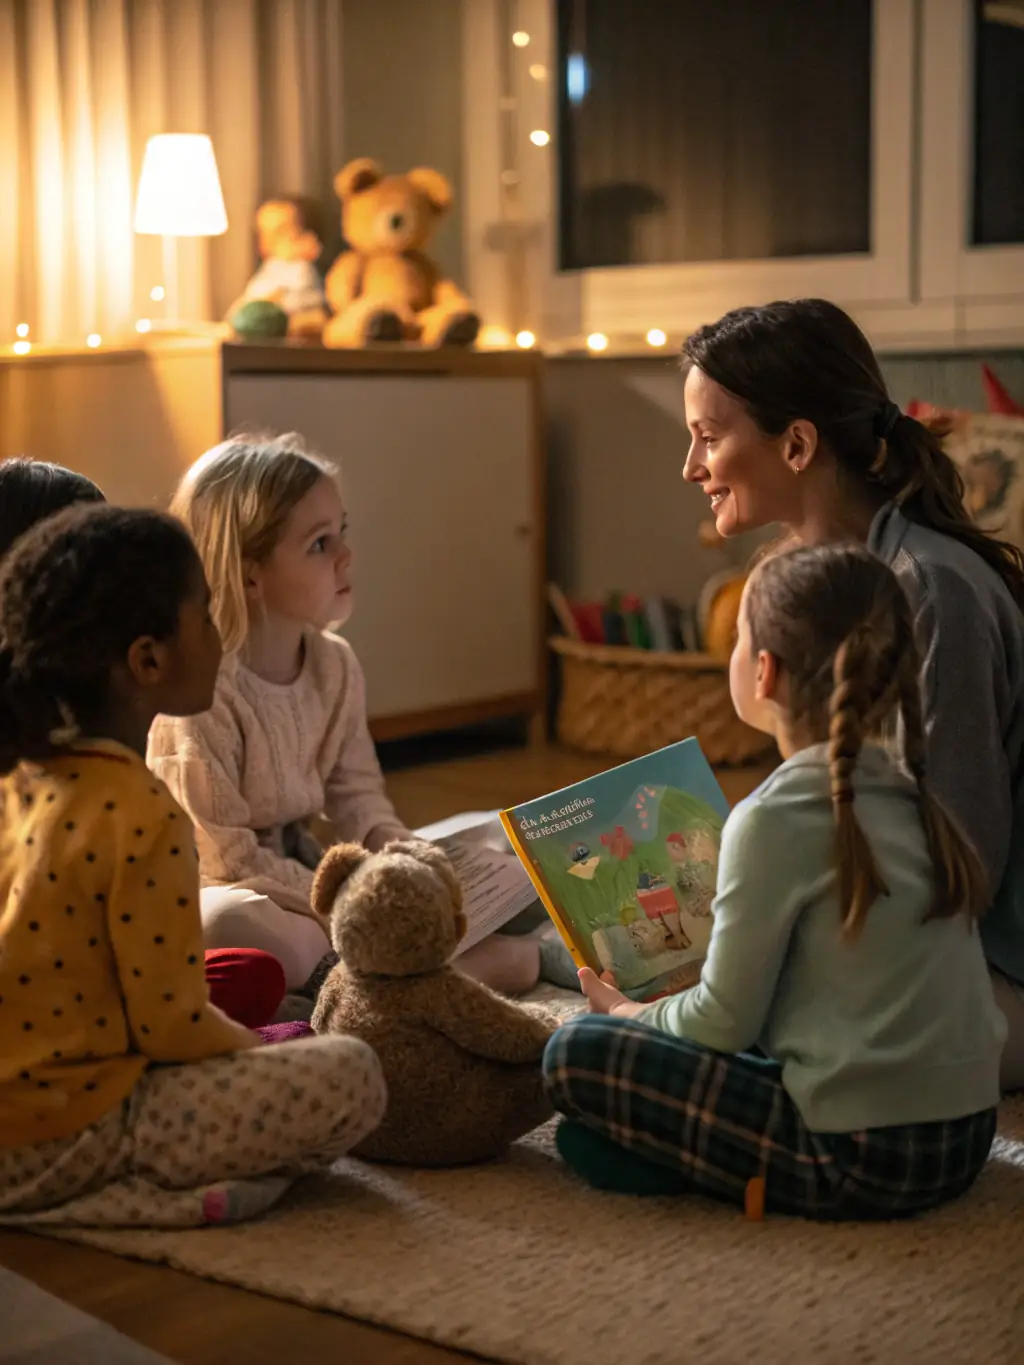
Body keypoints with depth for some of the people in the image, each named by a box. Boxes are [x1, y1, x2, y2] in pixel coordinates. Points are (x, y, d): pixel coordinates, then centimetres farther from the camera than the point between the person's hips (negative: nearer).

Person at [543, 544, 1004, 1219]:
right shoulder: (909, 792, 5)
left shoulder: (776, 817, -17)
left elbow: (724, 1022, -10)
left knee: (577, 1054, -4)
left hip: (863, 1161, -8)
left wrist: (629, 1014, 9)